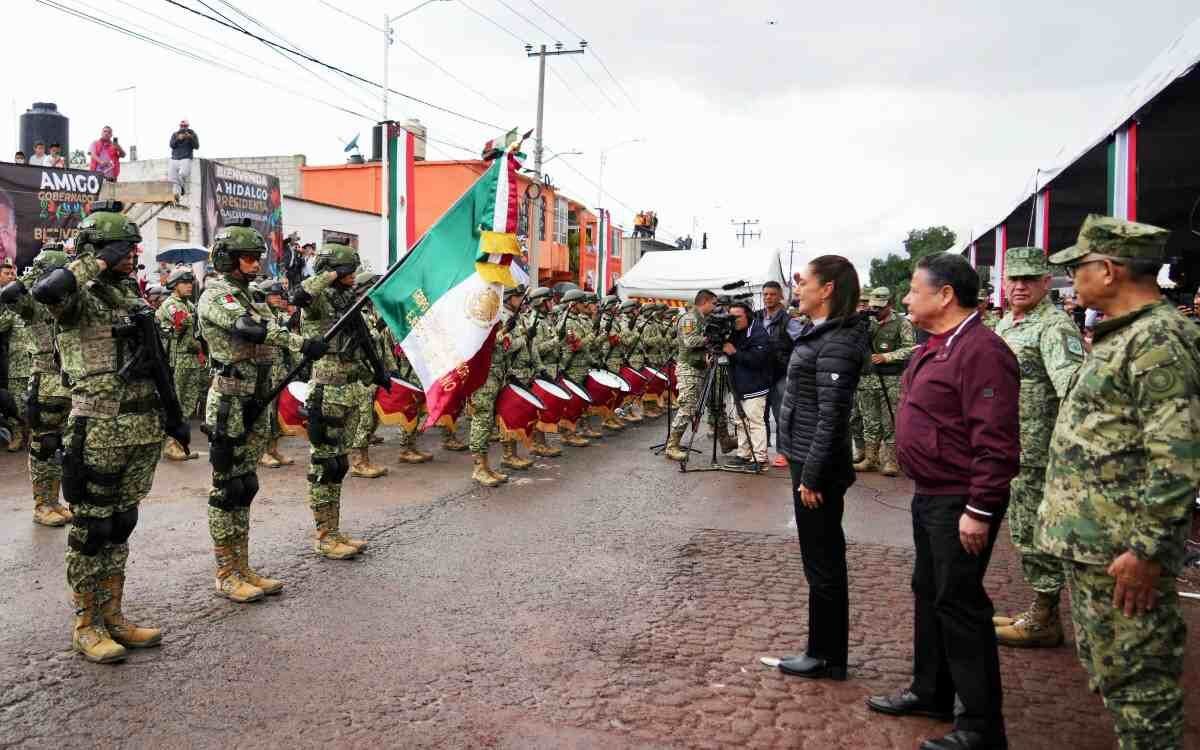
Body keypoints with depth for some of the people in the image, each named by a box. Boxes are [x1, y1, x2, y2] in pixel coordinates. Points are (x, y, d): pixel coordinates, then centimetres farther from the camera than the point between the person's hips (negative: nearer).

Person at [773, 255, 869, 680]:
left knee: (822, 564, 1)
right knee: (824, 561, 16)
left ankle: (826, 657, 14)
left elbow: (831, 418, -22)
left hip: (818, 466, -10)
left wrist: (812, 476, -21)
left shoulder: (836, 345, -19)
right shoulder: (820, 332, 12)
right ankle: (827, 652, 28)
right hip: (808, 460, 10)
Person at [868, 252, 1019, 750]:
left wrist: (979, 510, -23)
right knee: (928, 594, 19)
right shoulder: (935, 346, 13)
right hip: (929, 495, 10)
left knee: (958, 603, -3)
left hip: (960, 502, -10)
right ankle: (931, 691, 35)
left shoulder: (980, 351, -20)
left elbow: (996, 441, -24)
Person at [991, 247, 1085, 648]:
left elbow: (1073, 385, -27)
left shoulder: (1055, 325, -14)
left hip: (1037, 451, -9)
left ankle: (1044, 620, 10)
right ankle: (1038, 611, 27)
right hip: (1010, 449, 9)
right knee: (1023, 532, 16)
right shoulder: (1005, 325, 15)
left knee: (1036, 535, -1)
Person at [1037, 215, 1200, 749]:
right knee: (1105, 668, 20)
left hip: (1121, 551, -10)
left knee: (1135, 678, 0)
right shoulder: (1121, 336, 15)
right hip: (1089, 541, 10)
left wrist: (1149, 549, -23)